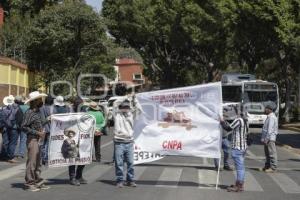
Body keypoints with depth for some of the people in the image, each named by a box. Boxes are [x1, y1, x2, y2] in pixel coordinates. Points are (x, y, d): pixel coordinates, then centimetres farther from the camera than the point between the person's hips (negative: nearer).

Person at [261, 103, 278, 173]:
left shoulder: (271, 117, -15)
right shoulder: (269, 117, 18)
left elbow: (270, 129, -21)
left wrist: (266, 139, -23)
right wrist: (264, 138, 21)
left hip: (270, 138, -11)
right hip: (267, 138, 11)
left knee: (272, 153, -6)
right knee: (267, 153, 15)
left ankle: (273, 168, -3)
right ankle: (267, 166, 23)